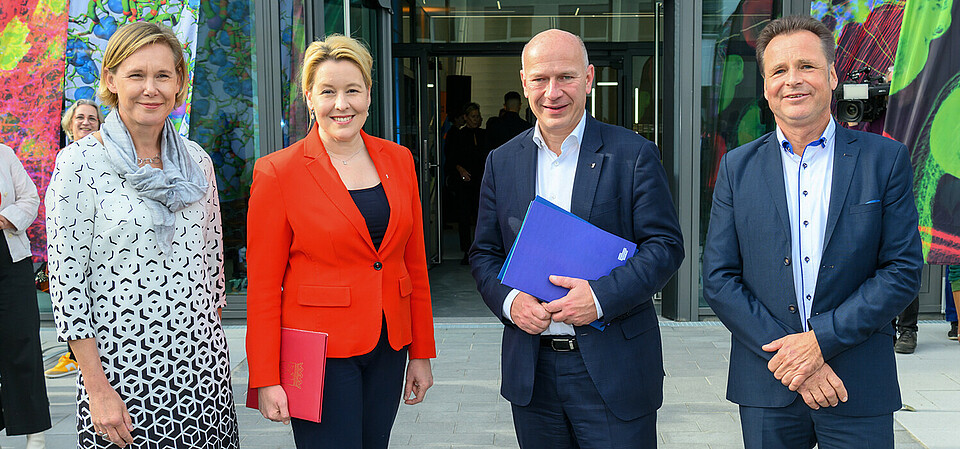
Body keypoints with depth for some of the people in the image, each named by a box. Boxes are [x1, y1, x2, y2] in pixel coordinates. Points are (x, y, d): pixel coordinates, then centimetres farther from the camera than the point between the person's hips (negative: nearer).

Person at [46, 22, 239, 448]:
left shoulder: (196, 161, 6)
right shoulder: (80, 164, -7)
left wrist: (212, 347, 14)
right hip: (123, 372, -4)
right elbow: (66, 283, -9)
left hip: (204, 367, 4)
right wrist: (97, 388, -12)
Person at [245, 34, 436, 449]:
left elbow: (415, 263, 11)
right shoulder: (277, 172, -7)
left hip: (388, 350, 5)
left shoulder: (397, 160, 6)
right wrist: (266, 380, -9)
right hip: (320, 352, -4)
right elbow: (263, 286, -6)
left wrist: (422, 353, 10)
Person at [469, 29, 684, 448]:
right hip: (531, 370, 3)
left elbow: (665, 245, -6)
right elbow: (484, 253, 10)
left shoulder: (634, 154, -4)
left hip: (614, 370, -3)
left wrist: (602, 296, -20)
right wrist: (509, 300, -10)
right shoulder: (501, 162, 7)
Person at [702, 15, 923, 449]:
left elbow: (903, 271, -4)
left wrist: (821, 339, -13)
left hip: (859, 389, -1)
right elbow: (718, 279, -1)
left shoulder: (887, 159, 0)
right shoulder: (737, 167, 3)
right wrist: (782, 351, -12)